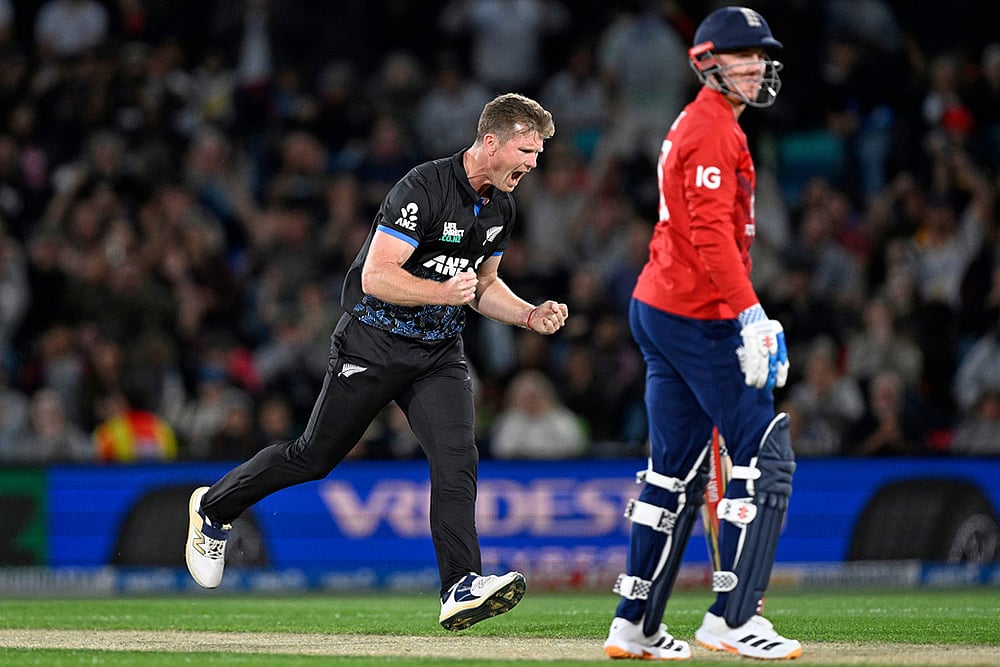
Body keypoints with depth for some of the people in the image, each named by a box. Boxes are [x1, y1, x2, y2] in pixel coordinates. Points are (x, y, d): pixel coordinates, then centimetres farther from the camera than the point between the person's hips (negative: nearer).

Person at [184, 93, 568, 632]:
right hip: (375, 342, -6)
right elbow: (375, 276, -25)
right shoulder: (423, 188, -22)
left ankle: (461, 589, -21)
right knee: (315, 456, 6)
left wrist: (530, 315, 2)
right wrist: (441, 292, -37)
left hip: (439, 353, 6)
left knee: (456, 457, -16)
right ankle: (214, 508, 29)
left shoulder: (500, 206, 5)